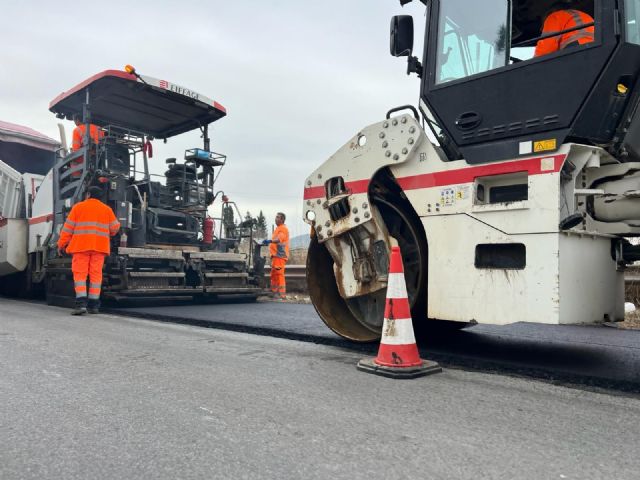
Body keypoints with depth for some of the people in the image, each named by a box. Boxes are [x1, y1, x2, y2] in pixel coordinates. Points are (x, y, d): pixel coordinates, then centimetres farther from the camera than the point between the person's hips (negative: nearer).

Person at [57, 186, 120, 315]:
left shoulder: (78, 207, 6)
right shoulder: (107, 209, 11)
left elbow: (68, 228, 4)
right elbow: (114, 228, 9)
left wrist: (61, 244, 10)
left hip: (81, 246, -2)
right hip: (100, 246, 2)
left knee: (80, 274, -1)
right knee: (96, 274, 5)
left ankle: (81, 303, -14)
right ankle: (93, 305, 6)